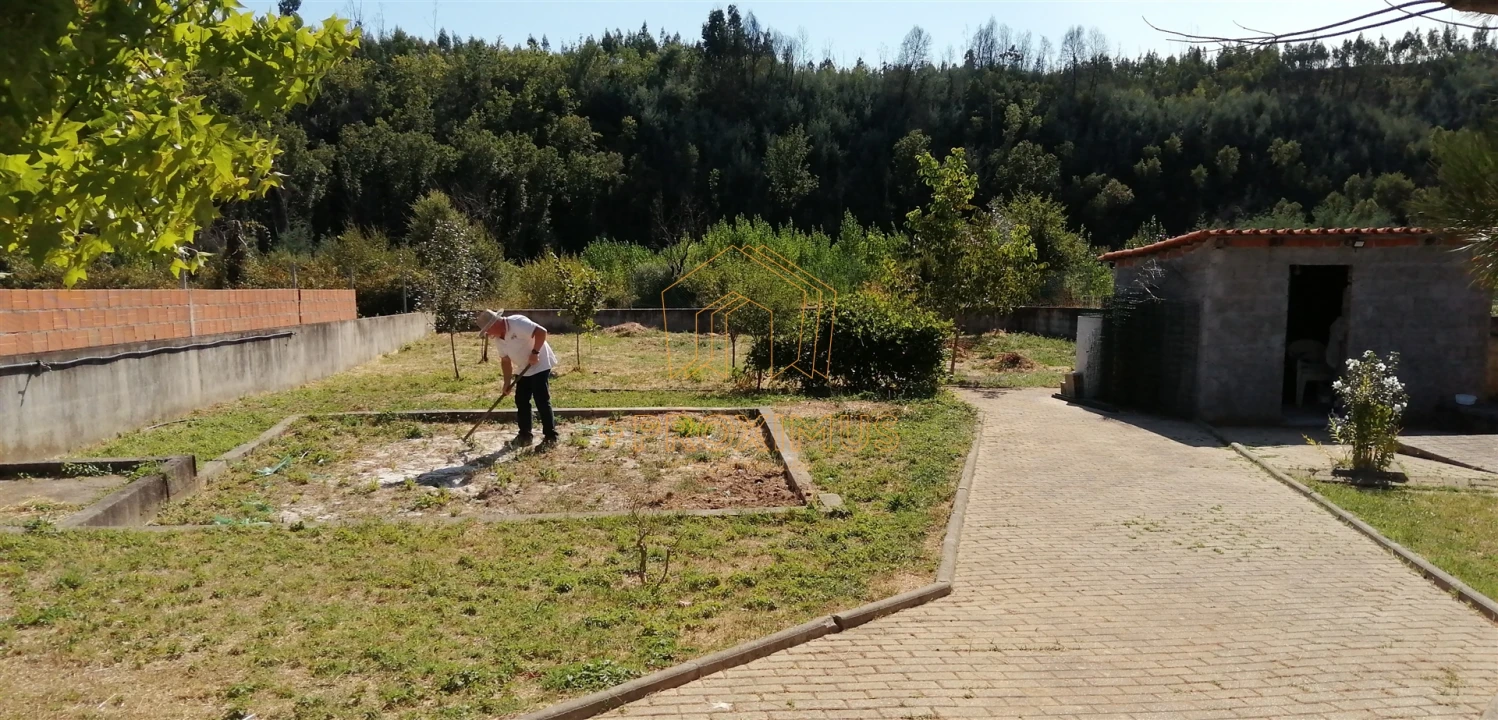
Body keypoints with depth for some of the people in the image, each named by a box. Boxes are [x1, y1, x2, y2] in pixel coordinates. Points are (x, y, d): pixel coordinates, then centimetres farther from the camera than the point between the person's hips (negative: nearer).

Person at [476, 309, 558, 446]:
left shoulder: (517, 323, -24)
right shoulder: (498, 339, 3)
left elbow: (541, 331, -31)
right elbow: (505, 360, 10)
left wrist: (535, 352, -27)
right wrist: (507, 382, 4)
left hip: (540, 365, -9)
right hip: (525, 370, 9)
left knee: (541, 400, -11)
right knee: (521, 401, 7)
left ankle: (550, 436, -4)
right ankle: (525, 435, 17)